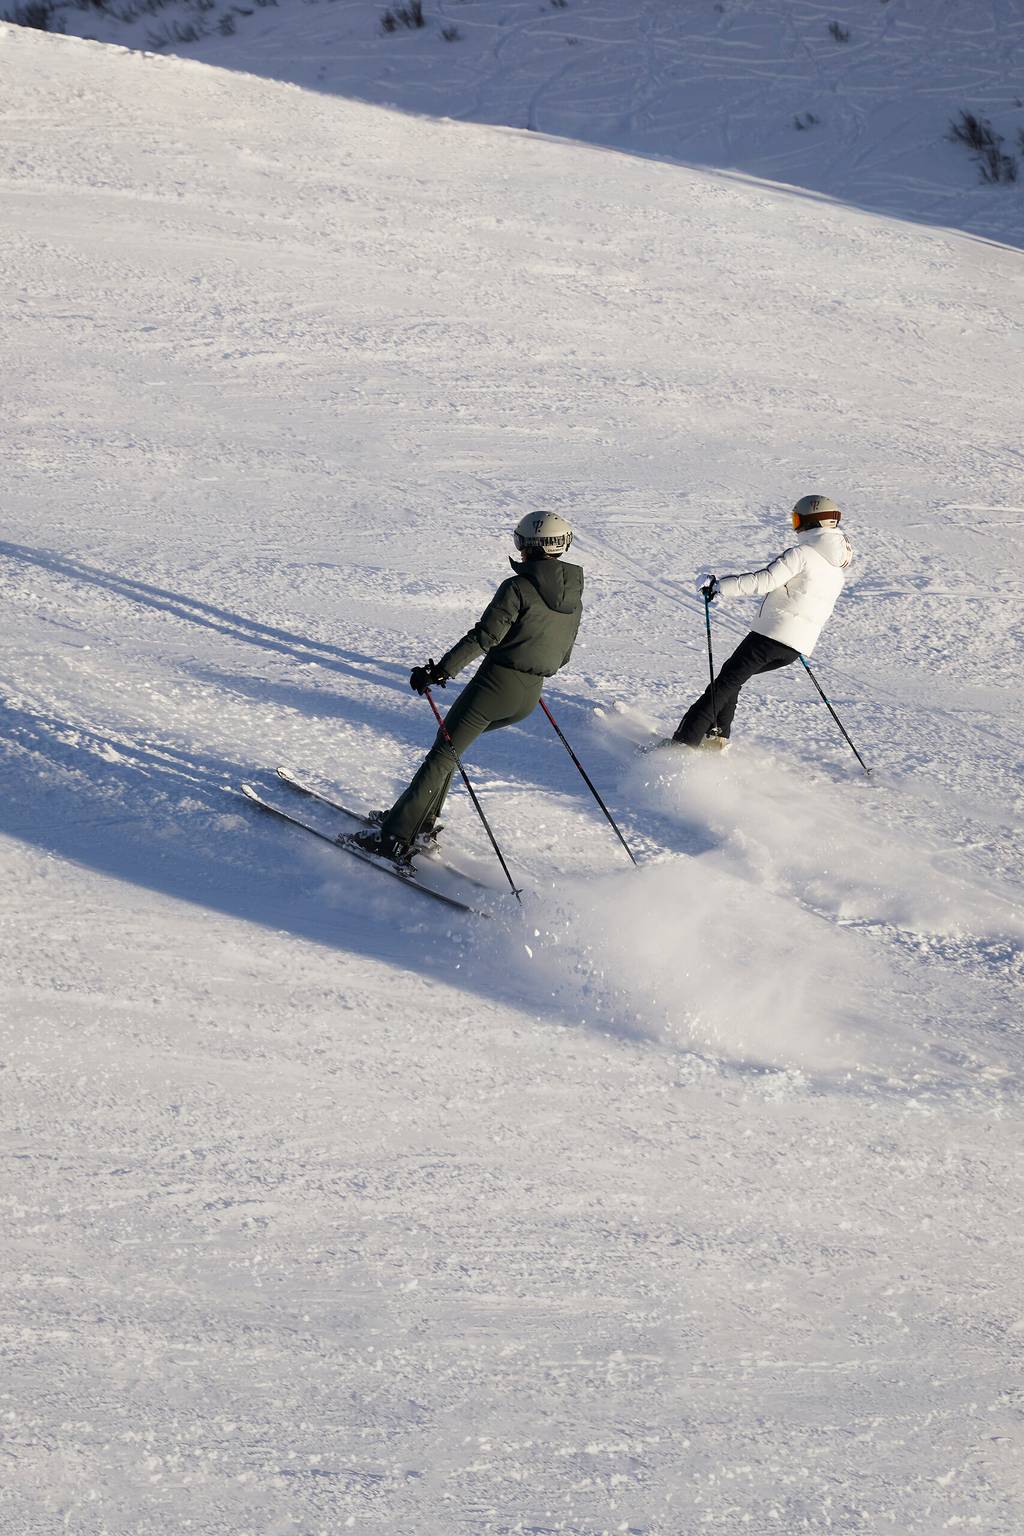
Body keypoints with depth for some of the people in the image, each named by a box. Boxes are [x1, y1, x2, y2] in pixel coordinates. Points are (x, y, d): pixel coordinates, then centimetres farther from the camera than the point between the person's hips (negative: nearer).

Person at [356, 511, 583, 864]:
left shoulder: (518, 587, -14)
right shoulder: (574, 599, 8)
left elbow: (483, 637, -19)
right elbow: (563, 655, 18)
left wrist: (439, 670, -16)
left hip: (495, 683, -7)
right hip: (529, 698, 7)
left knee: (442, 753, 1)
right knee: (451, 743, 22)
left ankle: (396, 837, -2)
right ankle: (423, 823, 21)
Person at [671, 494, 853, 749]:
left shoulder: (802, 553, -9)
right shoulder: (838, 569, 17)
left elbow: (764, 581, -18)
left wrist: (719, 586, -14)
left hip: (772, 633, -7)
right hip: (799, 647, 7)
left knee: (725, 683, -3)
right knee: (732, 677, 21)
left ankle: (685, 741, -9)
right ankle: (718, 736, 12)